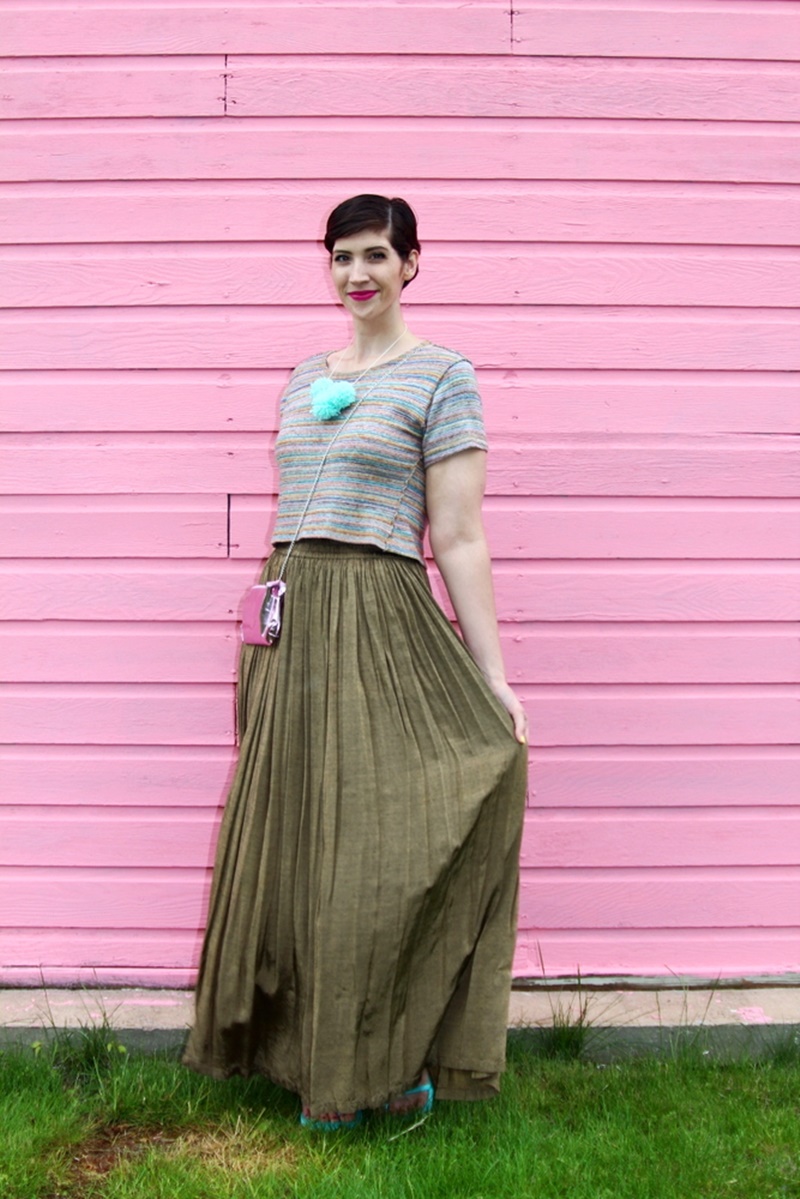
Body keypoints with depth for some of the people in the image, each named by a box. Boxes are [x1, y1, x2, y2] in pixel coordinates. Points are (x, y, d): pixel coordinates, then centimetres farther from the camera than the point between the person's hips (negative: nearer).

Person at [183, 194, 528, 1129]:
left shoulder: (441, 377, -3)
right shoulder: (304, 379, 17)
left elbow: (459, 541, -8)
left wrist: (494, 678, -13)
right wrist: (268, 620, 17)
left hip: (380, 624, -6)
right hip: (290, 626, 7)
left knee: (375, 836, -2)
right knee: (294, 834, 10)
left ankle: (393, 1063, 17)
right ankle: (317, 1054, 27)